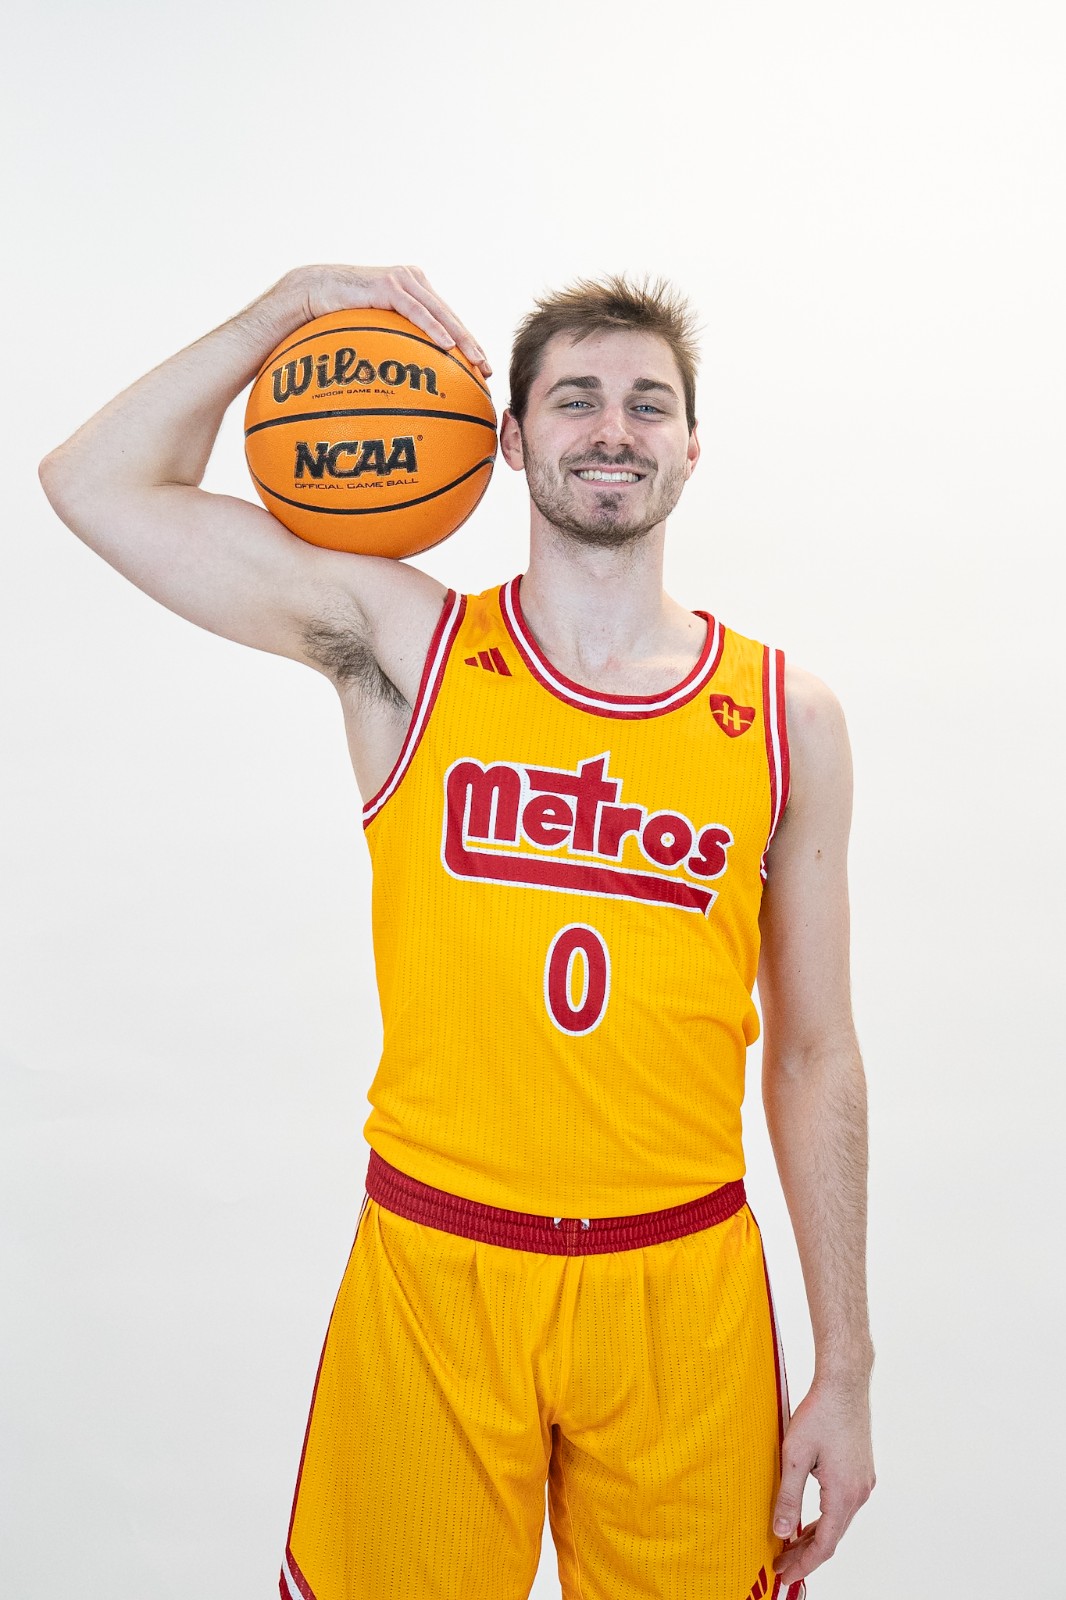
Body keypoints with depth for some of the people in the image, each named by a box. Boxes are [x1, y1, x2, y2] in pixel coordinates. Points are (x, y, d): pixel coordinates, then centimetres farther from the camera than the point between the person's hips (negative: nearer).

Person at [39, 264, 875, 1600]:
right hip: (436, 1269, -1)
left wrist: (845, 1367, 4)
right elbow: (93, 482, -4)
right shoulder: (404, 644, -3)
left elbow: (815, 1055, 3)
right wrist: (297, 301, -5)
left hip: (683, 1287, 2)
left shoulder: (789, 718, 0)